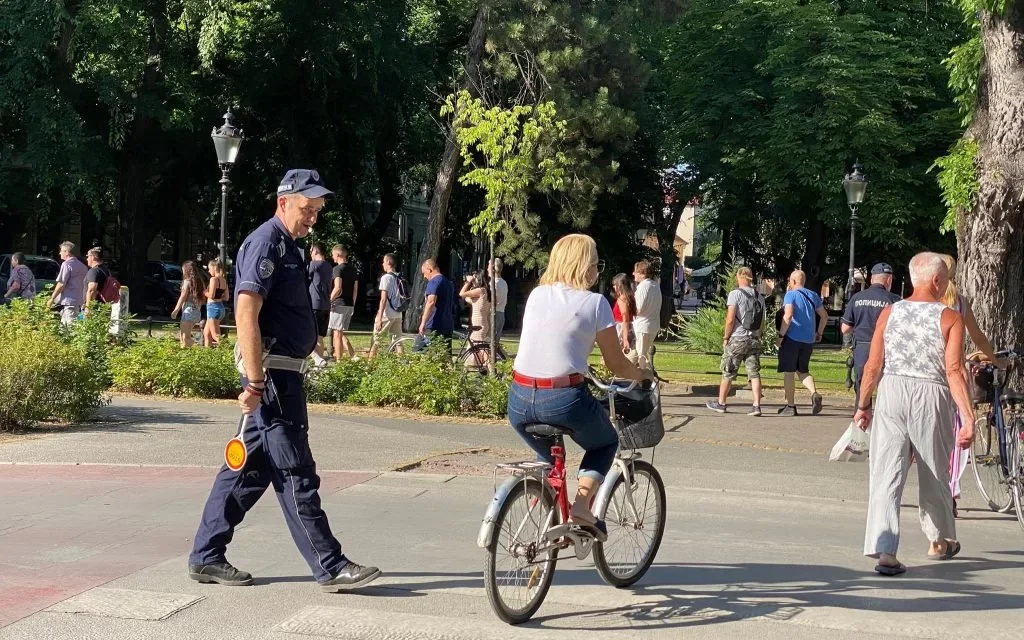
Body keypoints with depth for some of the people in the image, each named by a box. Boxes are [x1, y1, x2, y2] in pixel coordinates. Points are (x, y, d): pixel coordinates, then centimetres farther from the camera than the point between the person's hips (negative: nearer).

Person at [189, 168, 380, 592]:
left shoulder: (286, 245, 18)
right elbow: (246, 314, -21)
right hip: (272, 372, -10)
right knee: (296, 474, -5)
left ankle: (206, 557, 18)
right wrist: (255, 382, -25)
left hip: (282, 372, 10)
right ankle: (330, 567, 0)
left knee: (250, 467, 12)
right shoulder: (266, 242, -13)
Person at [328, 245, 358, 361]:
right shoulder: (353, 269, 14)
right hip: (350, 305, 8)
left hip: (339, 304, -8)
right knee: (340, 332, 17)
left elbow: (337, 288, -20)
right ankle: (353, 355, 8)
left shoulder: (337, 269, -10)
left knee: (337, 333, -3)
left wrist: (329, 301, -12)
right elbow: (355, 289, 16)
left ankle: (338, 359, -4)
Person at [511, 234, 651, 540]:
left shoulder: (536, 295, 12)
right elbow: (617, 365, 4)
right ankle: (582, 502, 2)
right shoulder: (595, 302, -2)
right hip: (563, 399, -5)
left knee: (548, 455, 33)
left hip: (520, 400, 5)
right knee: (605, 443, 25)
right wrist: (642, 374, 24)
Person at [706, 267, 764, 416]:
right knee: (754, 373, 3)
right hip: (754, 339, 5)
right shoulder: (759, 296, 9)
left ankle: (721, 403, 17)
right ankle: (756, 406, -5)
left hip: (737, 338, -5)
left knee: (728, 373, 7)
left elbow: (730, 319, -14)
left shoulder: (735, 294, -10)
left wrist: (725, 337, -4)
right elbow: (762, 322, 13)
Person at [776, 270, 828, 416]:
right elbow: (824, 316, 15)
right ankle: (814, 393, -10)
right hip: (808, 340, 6)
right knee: (803, 371, 17)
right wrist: (819, 333, 25)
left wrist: (781, 335, -14)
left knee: (789, 372, 3)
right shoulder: (813, 296, 12)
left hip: (792, 338, -6)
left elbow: (788, 316, -19)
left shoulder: (791, 295, -7)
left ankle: (790, 406, 5)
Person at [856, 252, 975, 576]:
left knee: (886, 474, -1)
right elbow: (954, 371, -12)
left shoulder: (889, 313, 3)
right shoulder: (950, 318, -5)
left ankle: (884, 550, -13)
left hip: (891, 393, 2)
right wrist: (968, 416, -12)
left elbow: (873, 366, 3)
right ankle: (940, 541, 36)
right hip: (931, 396, -1)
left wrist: (863, 405, 14)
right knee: (934, 474, 16)